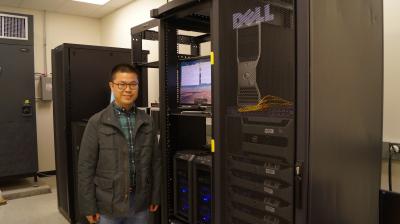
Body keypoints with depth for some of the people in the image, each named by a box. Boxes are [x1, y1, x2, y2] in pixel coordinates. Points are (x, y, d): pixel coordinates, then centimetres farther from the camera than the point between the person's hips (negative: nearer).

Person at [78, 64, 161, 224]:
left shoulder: (147, 122, 3)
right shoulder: (97, 122, -7)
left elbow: (155, 161, 6)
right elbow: (86, 167, -6)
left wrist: (155, 197, 6)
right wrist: (89, 207, -7)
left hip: (140, 204, 3)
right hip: (108, 205, -2)